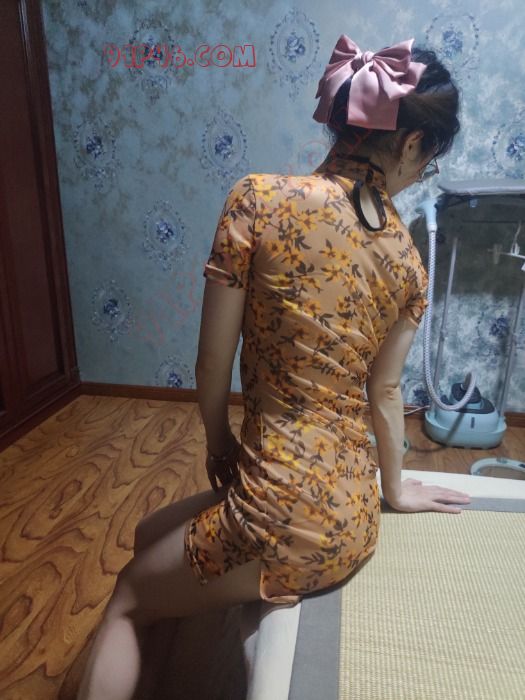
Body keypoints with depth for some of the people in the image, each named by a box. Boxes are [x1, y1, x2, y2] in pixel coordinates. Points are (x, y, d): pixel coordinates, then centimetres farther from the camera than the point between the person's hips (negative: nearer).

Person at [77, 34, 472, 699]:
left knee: (126, 600, 22)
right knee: (150, 534, 29)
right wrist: (394, 489, 25)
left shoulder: (259, 198, -15)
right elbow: (383, 392, 7)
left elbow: (212, 362, -11)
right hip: (353, 520, 7)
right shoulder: (408, 257, 0)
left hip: (281, 517, -6)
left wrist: (220, 444, 9)